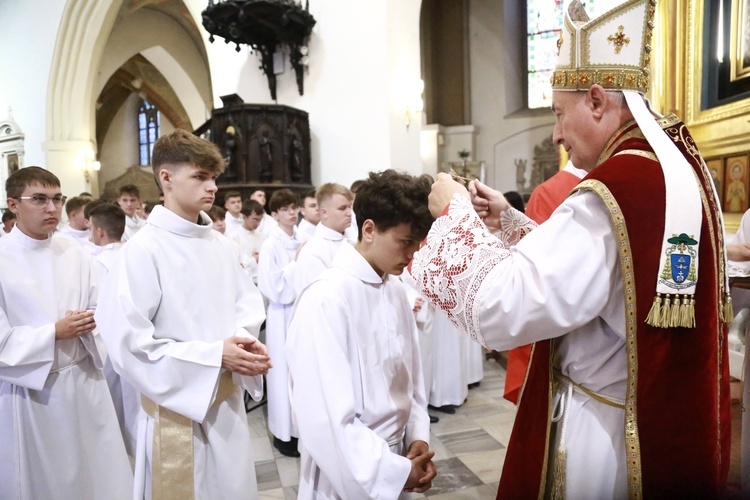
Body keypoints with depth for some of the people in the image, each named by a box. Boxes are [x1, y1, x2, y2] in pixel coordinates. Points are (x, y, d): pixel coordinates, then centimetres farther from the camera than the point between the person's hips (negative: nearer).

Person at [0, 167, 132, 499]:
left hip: (84, 381, 4)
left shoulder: (75, 254, 3)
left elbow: (99, 311, 6)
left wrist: (90, 321, -15)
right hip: (30, 391, -3)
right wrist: (54, 333, -18)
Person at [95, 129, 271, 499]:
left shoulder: (219, 245, 2)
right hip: (179, 406, -6)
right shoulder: (143, 249, -16)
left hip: (228, 398, 6)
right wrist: (214, 355, -22)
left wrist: (245, 341, -12)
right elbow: (129, 344, -19)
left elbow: (246, 301, 10)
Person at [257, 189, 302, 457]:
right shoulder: (271, 245, -10)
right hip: (284, 314, -5)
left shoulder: (303, 240, 4)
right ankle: (284, 432, 20)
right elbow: (272, 287, -14)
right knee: (285, 373, 4)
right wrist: (296, 263, -15)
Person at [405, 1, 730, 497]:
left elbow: (499, 309, -28)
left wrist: (455, 212, -14)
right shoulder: (677, 165, 3)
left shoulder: (616, 189, -28)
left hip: (610, 435, -9)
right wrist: (507, 220, 5)